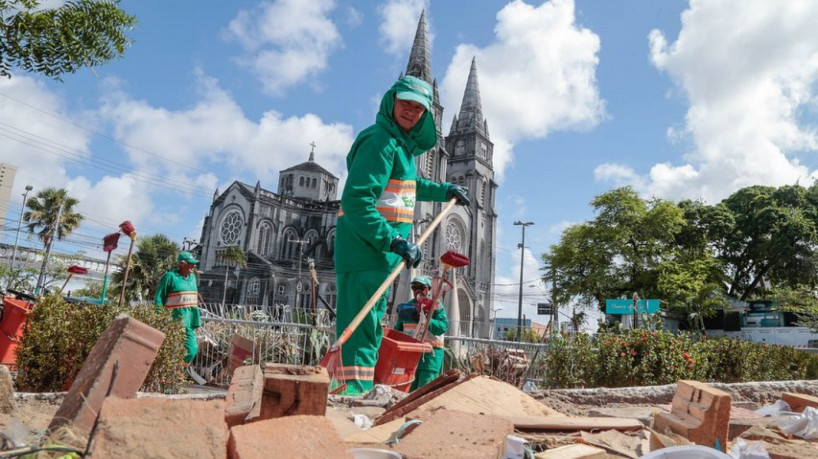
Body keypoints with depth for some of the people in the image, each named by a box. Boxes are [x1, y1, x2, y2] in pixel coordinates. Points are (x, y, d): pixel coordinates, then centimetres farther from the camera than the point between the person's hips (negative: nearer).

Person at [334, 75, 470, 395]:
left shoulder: (400, 144, 20)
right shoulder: (380, 141, -12)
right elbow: (356, 201, -23)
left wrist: (444, 191, 43)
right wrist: (394, 241, -27)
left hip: (378, 252, 10)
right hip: (366, 251, -10)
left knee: (370, 329, 15)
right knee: (361, 329, -13)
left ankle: (360, 393, 26)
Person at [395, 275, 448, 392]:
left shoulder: (436, 306, -2)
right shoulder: (407, 307, 14)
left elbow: (443, 326, -16)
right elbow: (398, 329, 22)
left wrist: (426, 320, -27)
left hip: (430, 351, -5)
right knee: (409, 387, 10)